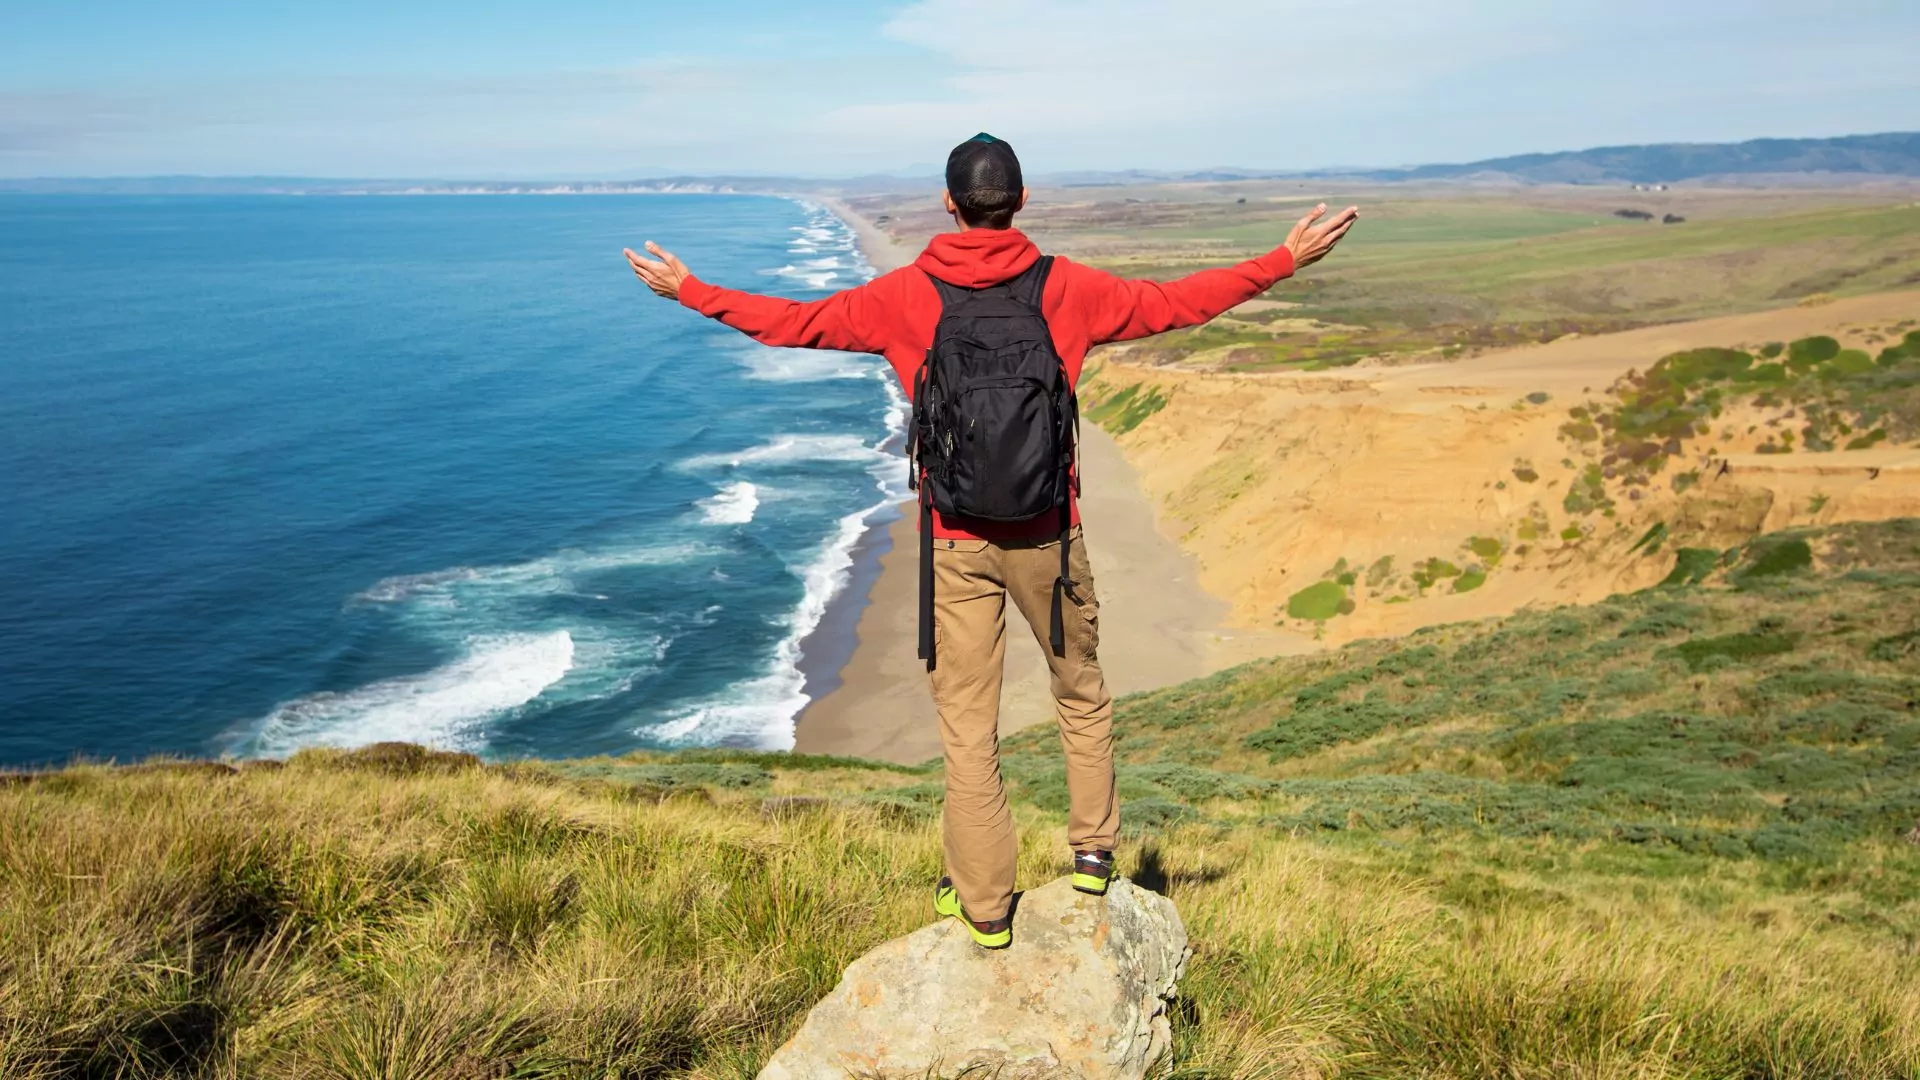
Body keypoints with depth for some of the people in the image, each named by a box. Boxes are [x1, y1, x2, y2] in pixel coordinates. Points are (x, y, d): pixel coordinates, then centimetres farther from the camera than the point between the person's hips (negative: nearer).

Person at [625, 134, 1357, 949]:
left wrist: (687, 291, 17)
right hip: (1047, 535, 1)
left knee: (967, 724, 6)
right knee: (1081, 691, 23)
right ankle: (1092, 852, 30)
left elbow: (793, 324, 3)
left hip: (955, 542, -1)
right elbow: (1177, 303, 7)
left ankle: (985, 907, 13)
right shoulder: (1065, 288, -2)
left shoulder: (906, 296, -3)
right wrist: (1287, 260, 19)